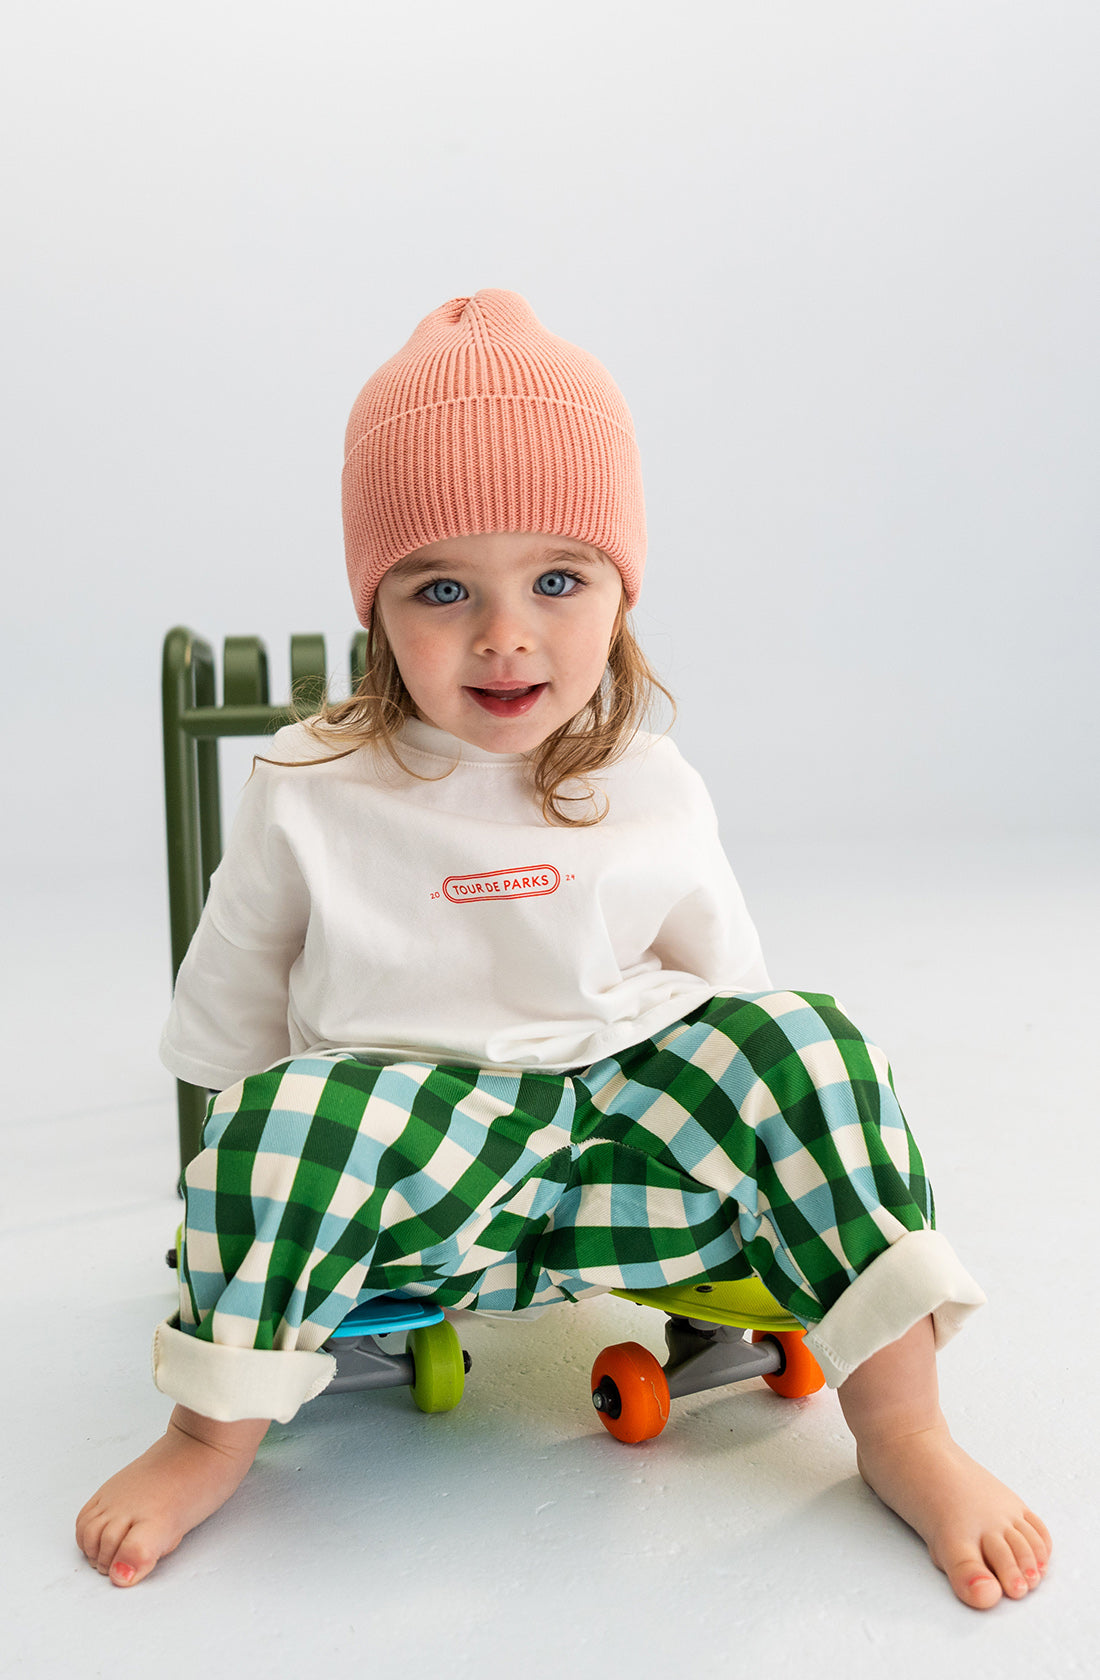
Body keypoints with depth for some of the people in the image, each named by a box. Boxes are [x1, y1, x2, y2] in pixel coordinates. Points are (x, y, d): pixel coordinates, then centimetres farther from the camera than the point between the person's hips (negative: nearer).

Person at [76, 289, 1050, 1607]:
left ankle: (901, 1428, -10)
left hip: (624, 1122, 2)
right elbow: (227, 1015, 7)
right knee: (283, 1122, -33)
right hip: (412, 1149, -2)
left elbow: (721, 981, 13)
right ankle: (210, 1440, -9)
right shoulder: (311, 794, -3)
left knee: (805, 1045, -20)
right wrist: (262, 1197, 10)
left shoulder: (651, 792, 1)